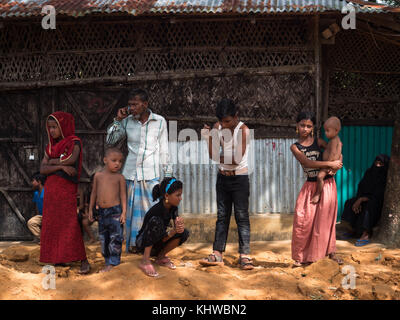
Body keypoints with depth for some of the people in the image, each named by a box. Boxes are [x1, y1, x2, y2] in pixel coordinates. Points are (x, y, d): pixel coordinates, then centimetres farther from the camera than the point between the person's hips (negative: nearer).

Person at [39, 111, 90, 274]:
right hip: (51, 188, 6)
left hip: (67, 188, -6)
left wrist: (52, 161, -3)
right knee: (52, 223, 3)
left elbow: (71, 159, -20)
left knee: (70, 223, -11)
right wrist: (61, 166, -13)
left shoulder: (74, 142, -2)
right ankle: (59, 257, 9)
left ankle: (83, 260, -9)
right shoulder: (50, 146, 14)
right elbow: (42, 169, 3)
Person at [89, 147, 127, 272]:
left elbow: (123, 195, -2)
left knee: (115, 237, -5)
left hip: (115, 210, -4)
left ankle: (112, 263, -1)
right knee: (103, 237, 10)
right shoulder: (98, 175, 6)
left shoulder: (119, 177, -3)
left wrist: (124, 212, -9)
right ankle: (107, 259, 21)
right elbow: (94, 193, 13)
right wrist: (91, 209, 14)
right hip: (101, 211, 4)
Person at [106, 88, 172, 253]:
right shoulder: (127, 121, 4)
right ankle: (133, 243, 15)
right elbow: (110, 140, 9)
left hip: (151, 173, -2)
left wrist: (167, 174, 4)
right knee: (132, 208, 5)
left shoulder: (160, 122, 0)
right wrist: (118, 120, -1)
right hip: (131, 172, 2)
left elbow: (163, 150, 5)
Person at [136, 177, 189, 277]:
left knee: (184, 233, -14)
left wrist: (180, 227, -31)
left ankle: (160, 257, 4)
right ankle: (145, 261, -27)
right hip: (143, 244, -7)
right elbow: (161, 238, -25)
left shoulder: (173, 207, -5)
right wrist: (174, 231, -41)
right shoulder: (156, 211, -27)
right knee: (156, 221, -35)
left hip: (156, 244, 7)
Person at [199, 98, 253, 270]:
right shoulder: (218, 127, 2)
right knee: (222, 216, 9)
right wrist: (209, 136, -15)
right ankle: (217, 254, 12)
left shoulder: (243, 130, -14)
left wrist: (220, 158, -5)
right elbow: (213, 155, -2)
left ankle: (244, 256, -2)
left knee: (242, 216, -4)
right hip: (223, 177, 6)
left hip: (239, 178, -5)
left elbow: (237, 159, -18)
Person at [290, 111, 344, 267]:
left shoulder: (318, 141, 1)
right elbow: (307, 162, -16)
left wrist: (337, 163, -12)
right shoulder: (295, 147, -1)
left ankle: (331, 251, 18)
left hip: (327, 184, 0)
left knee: (325, 220, 2)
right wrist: (330, 164, -20)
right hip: (310, 186, 0)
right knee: (303, 220, -6)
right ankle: (302, 256, 5)